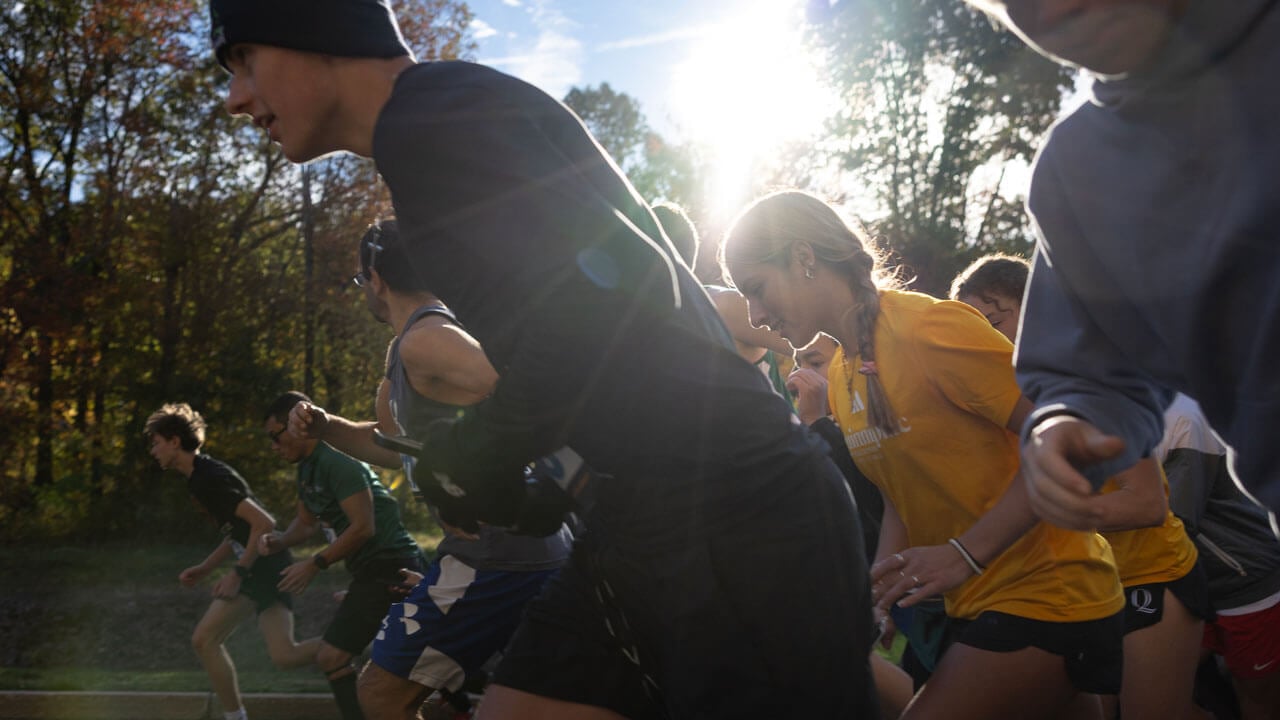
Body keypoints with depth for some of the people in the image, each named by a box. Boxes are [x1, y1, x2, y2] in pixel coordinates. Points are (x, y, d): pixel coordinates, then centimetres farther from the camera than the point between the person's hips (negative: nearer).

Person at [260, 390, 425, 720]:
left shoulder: (338, 462, -17)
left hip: (389, 567, -10)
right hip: (379, 568, 10)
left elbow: (363, 527, -22)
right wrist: (280, 541, 3)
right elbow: (307, 521, 23)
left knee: (331, 656, -9)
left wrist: (315, 564, -15)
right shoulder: (307, 467, 14)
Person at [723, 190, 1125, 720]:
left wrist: (965, 554, -26)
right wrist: (880, 587, -2)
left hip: (1045, 594, -8)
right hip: (977, 606, 8)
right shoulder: (841, 380, 8)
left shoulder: (927, 328, -19)